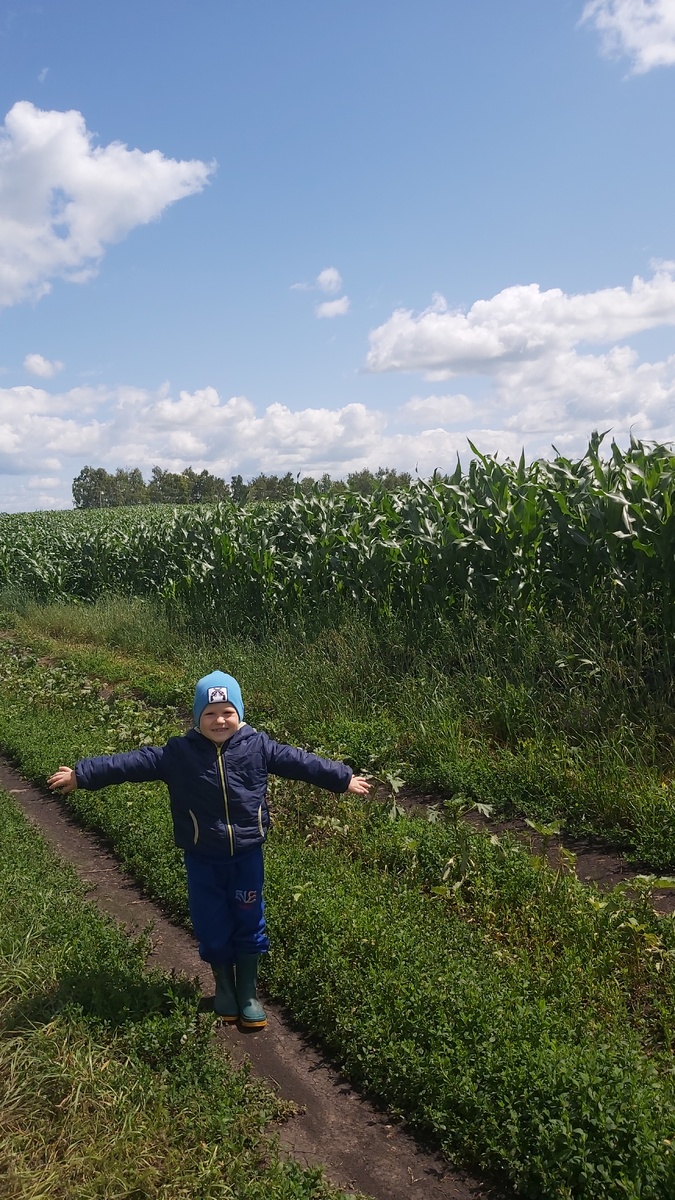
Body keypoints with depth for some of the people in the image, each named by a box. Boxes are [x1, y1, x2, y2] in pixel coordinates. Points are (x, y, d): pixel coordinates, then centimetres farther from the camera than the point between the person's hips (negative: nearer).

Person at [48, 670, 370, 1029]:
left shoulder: (258, 746, -8)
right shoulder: (178, 753, -11)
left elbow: (298, 762, -2)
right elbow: (133, 763, -10)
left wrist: (343, 778, 1)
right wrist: (81, 774, -11)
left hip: (247, 855, 0)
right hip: (203, 859, 0)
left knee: (248, 923, 11)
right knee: (212, 926, 11)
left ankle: (248, 993, 31)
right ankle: (224, 987, 37)